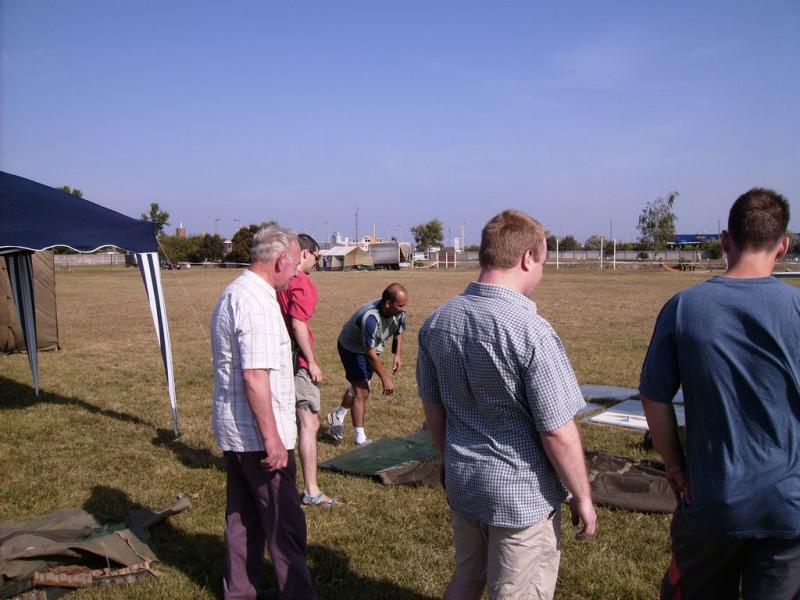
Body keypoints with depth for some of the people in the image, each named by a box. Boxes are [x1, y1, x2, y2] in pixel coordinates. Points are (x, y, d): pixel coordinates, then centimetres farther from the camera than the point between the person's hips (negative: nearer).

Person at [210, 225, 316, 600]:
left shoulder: (233, 292, 12)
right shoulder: (258, 301, -20)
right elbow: (254, 375, -26)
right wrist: (272, 438, -22)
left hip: (233, 430, 10)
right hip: (257, 434, -10)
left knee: (243, 517, 18)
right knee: (284, 523, 2)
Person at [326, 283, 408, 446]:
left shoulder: (398, 312, -20)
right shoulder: (370, 318, -41)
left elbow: (398, 332, 3)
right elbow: (370, 353, -34)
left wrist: (397, 355, -10)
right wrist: (385, 378, -28)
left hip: (371, 347, 8)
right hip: (351, 347, -8)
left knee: (359, 386, 21)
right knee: (362, 390, -13)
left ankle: (337, 417, 45)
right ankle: (361, 439, -4)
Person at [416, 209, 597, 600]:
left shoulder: (436, 322, -4)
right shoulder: (532, 332, -25)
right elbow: (558, 433, -20)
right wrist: (582, 497, -6)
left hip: (461, 482, 6)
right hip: (522, 495, -6)